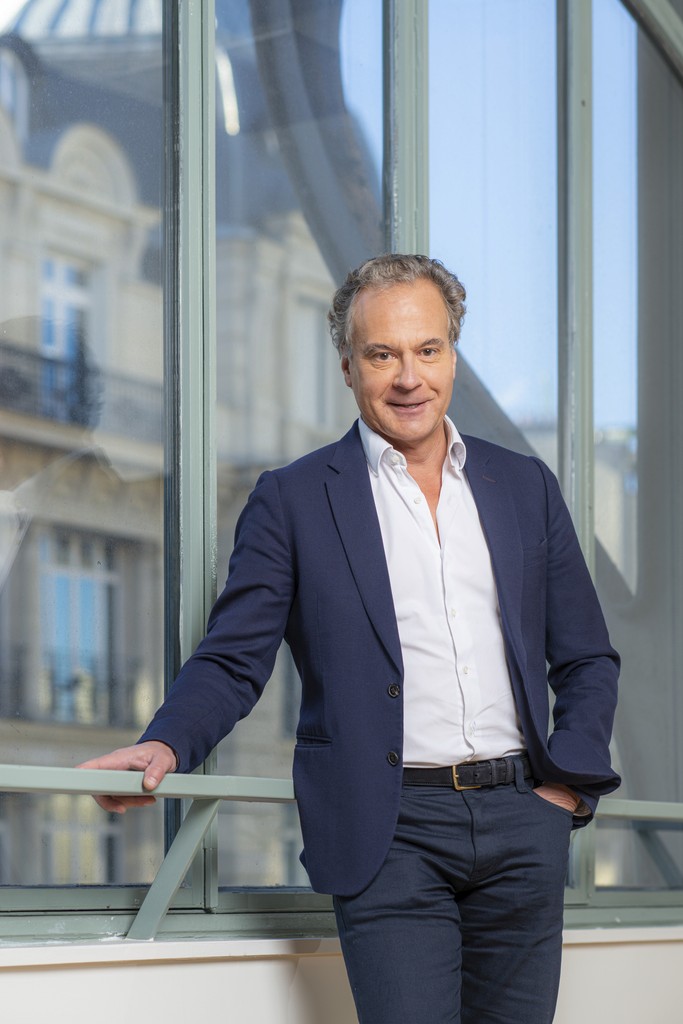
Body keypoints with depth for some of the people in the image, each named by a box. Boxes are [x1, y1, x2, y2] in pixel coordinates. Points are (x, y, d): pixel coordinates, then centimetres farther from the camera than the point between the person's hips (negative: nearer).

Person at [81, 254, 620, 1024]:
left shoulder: (526, 487, 15)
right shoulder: (292, 500, 5)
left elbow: (586, 659, 19)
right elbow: (233, 660, 1)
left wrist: (568, 782, 5)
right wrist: (166, 744, -18)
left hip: (522, 821, 4)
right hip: (390, 832, -3)